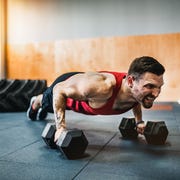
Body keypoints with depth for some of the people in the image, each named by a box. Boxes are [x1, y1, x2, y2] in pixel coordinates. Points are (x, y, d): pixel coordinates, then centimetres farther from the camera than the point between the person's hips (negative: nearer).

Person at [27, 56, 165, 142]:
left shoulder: (139, 89, -32)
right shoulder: (101, 87, -53)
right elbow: (59, 89, -36)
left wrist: (139, 121, -6)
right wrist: (61, 127, -39)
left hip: (83, 87, 5)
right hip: (66, 85, -5)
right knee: (47, 103, 34)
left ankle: (42, 110, 75)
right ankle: (35, 103, 72)